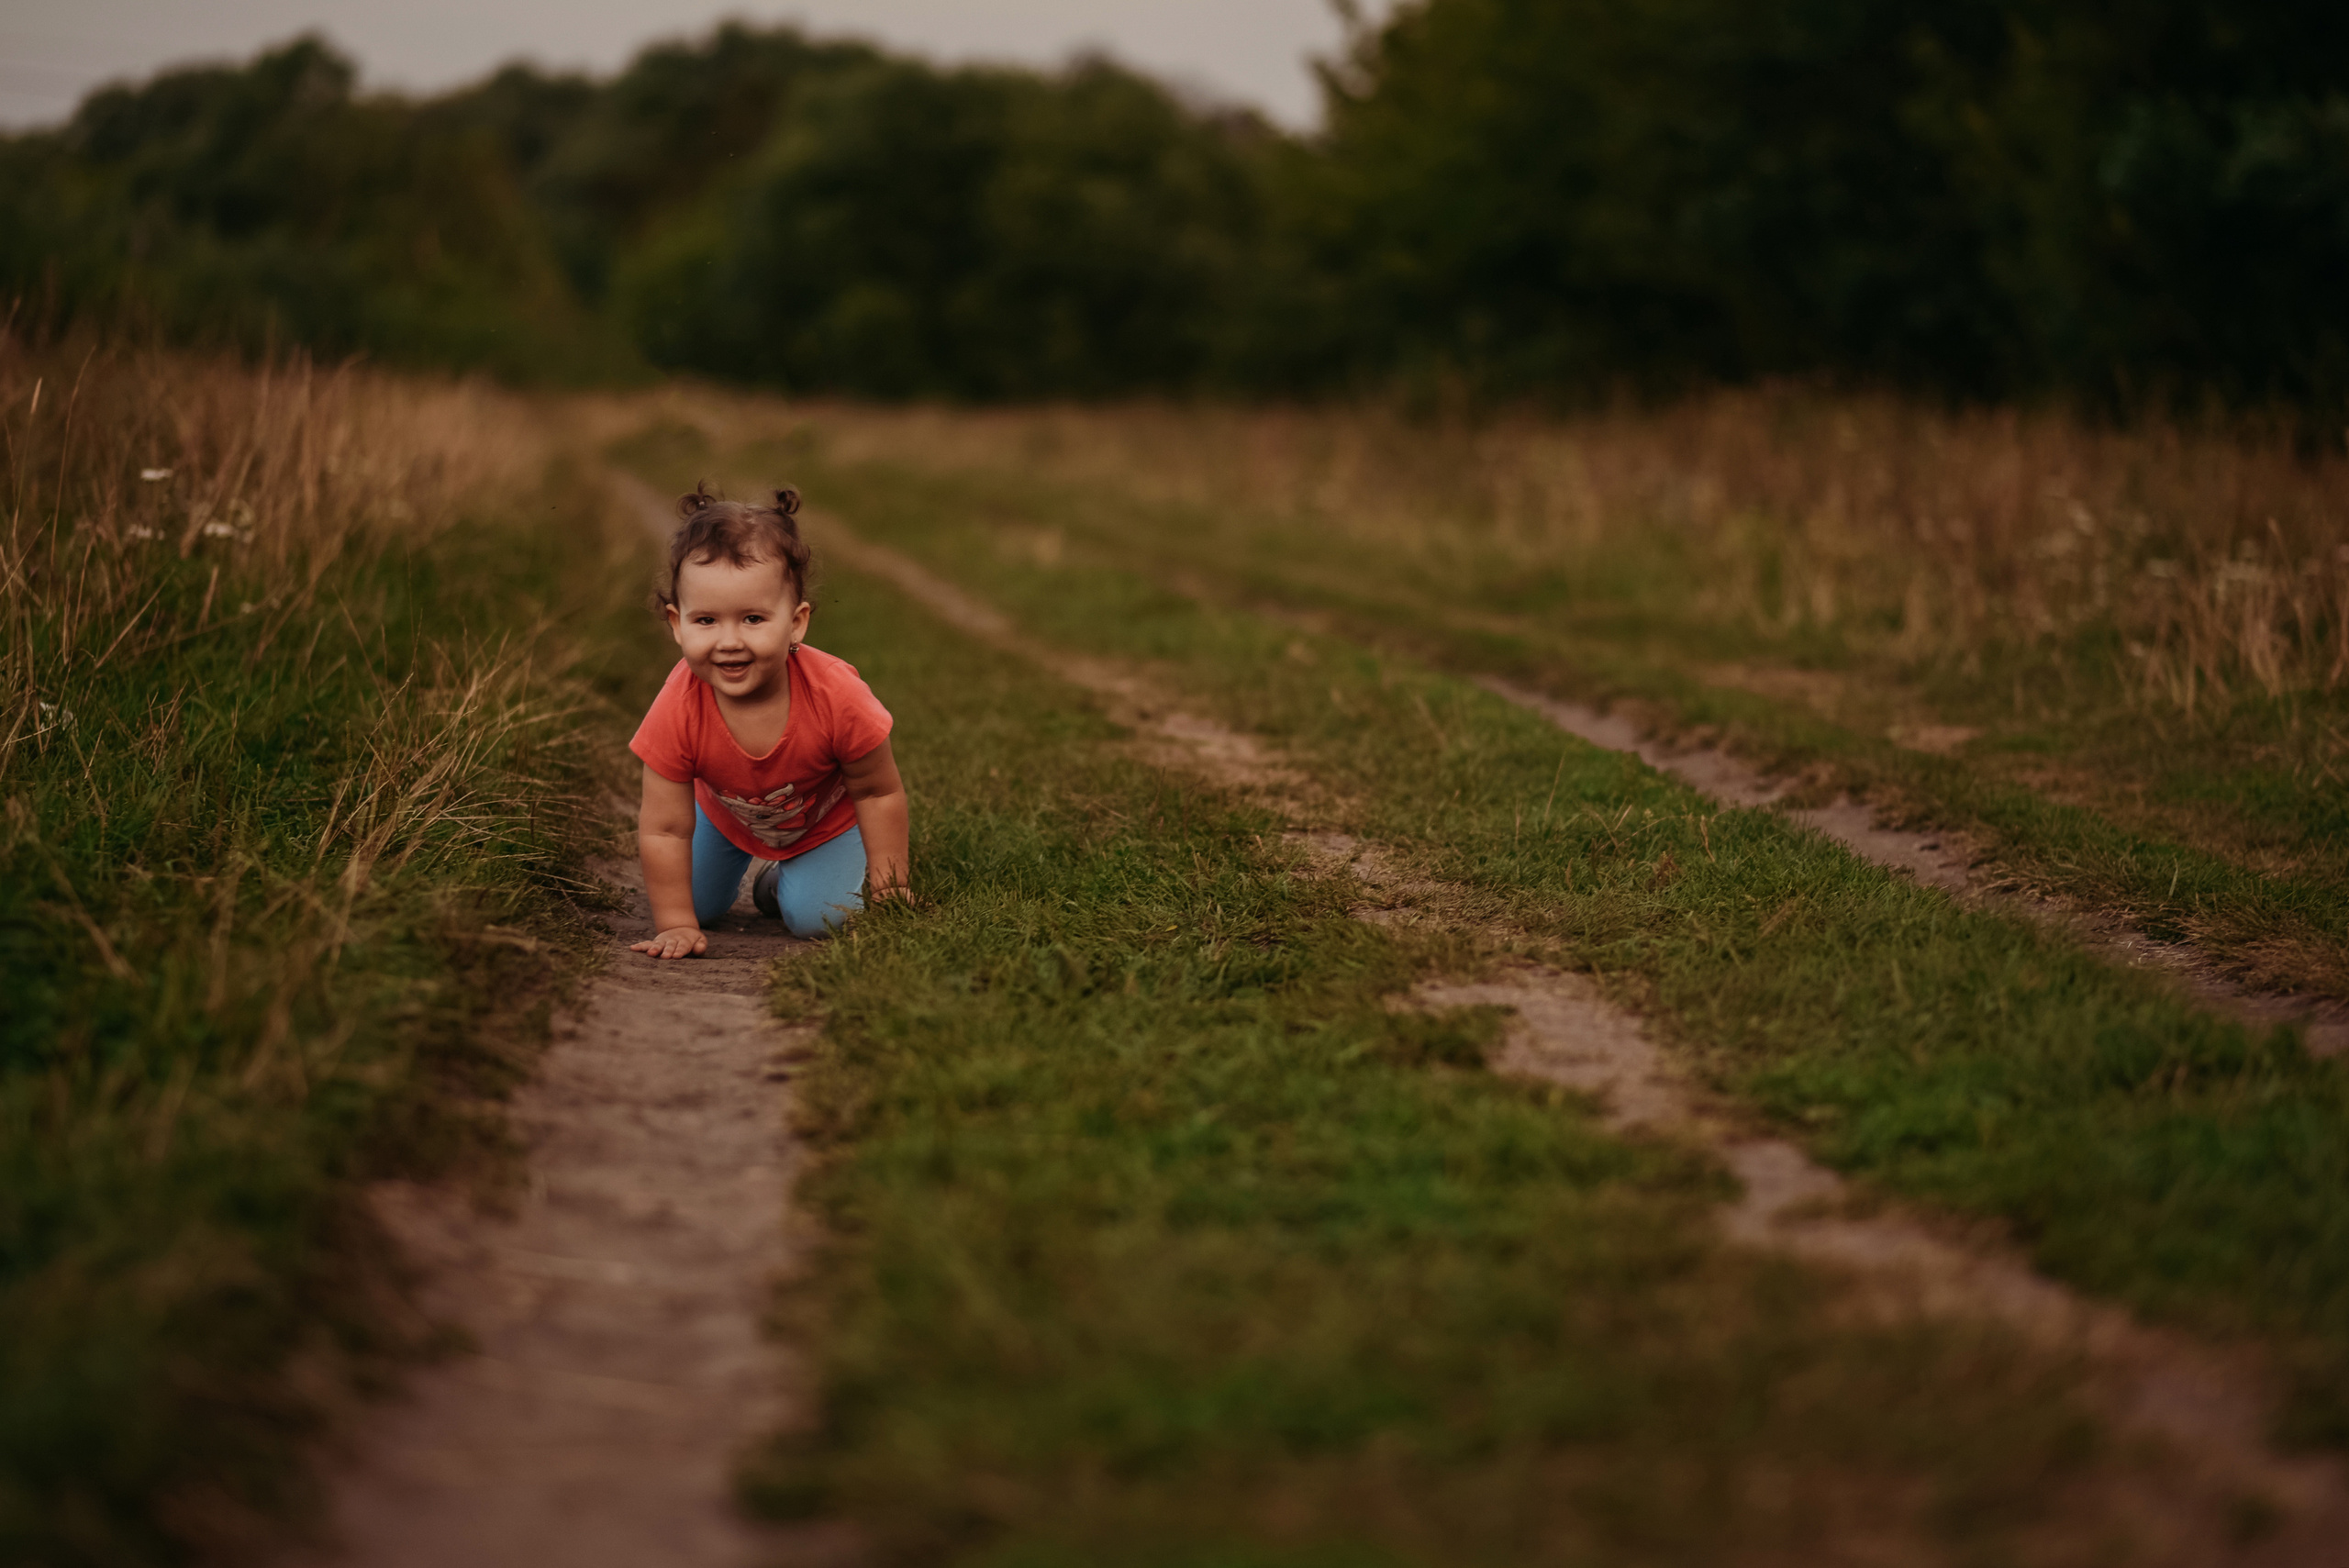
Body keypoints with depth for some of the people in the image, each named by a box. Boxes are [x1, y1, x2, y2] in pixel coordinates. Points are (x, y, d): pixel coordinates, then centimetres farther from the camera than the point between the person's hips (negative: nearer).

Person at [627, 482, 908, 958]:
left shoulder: (837, 697, -41)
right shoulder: (678, 710, -39)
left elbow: (879, 794, -23)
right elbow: (663, 830, -28)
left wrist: (889, 893, -19)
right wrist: (676, 925, -27)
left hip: (827, 818, -1)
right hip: (725, 810, 1)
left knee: (816, 918, -11)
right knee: (697, 903, 5)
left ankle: (783, 878, 23)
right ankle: (740, 862, 36)